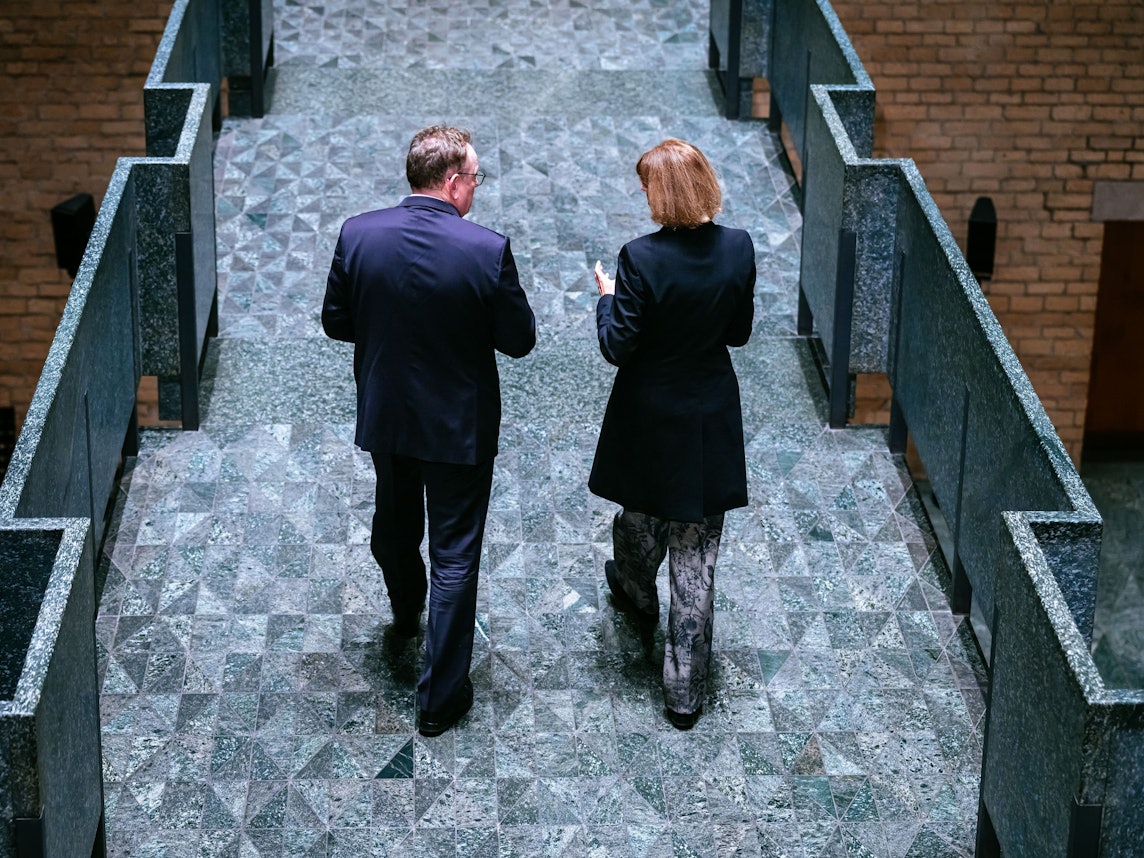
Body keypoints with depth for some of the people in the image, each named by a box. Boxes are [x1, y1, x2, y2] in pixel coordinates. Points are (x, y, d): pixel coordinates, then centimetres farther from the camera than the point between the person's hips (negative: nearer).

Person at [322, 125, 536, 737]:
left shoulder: (357, 234, -13)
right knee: (454, 558, 8)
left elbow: (336, 323, -2)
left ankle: (406, 617, 56)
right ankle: (441, 697, 14)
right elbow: (519, 340, -13)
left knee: (393, 526, 29)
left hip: (384, 416, 4)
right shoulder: (488, 250, -22)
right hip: (460, 427, -4)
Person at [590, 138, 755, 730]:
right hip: (712, 419, 3)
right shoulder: (738, 249, -10)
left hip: (650, 414, -2)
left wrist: (607, 298, 0)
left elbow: (617, 347, -17)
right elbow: (738, 332, 1)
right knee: (695, 557, 8)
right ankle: (685, 689, 11)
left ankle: (637, 602, 56)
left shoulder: (642, 258, -23)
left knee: (641, 517, 27)